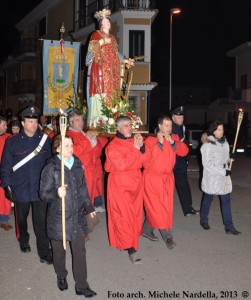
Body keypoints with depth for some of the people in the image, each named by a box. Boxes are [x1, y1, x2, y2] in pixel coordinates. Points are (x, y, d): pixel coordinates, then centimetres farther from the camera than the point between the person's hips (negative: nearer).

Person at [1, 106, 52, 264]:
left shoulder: (45, 139, -1)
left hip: (40, 189, 0)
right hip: (20, 189, 0)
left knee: (42, 221, 0)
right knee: (21, 218, 20)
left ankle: (45, 252, 10)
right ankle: (23, 241, 45)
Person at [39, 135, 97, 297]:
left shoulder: (78, 164, 4)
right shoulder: (50, 168, -11)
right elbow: (44, 193, -10)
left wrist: (89, 207, 18)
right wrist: (56, 193, -30)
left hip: (78, 215, 3)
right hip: (58, 216, -3)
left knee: (80, 250, 5)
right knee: (59, 249, 14)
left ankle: (81, 285, 16)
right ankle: (61, 277, 40)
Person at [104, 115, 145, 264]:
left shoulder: (134, 141, 8)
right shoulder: (113, 146, -9)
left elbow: (144, 160, 4)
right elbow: (121, 165, -20)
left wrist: (141, 147, -13)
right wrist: (135, 149, -17)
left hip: (135, 182, 6)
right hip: (120, 184, -6)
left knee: (135, 212, 11)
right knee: (124, 215, -5)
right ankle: (130, 248, -2)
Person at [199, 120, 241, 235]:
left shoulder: (225, 143, 6)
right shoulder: (207, 145, -16)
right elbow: (207, 164, -20)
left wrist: (230, 158, -5)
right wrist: (223, 171, -21)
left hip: (224, 178, 6)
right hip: (212, 179, -6)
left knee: (226, 201, 4)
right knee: (208, 200, 11)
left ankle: (229, 227, 8)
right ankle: (203, 220, 33)